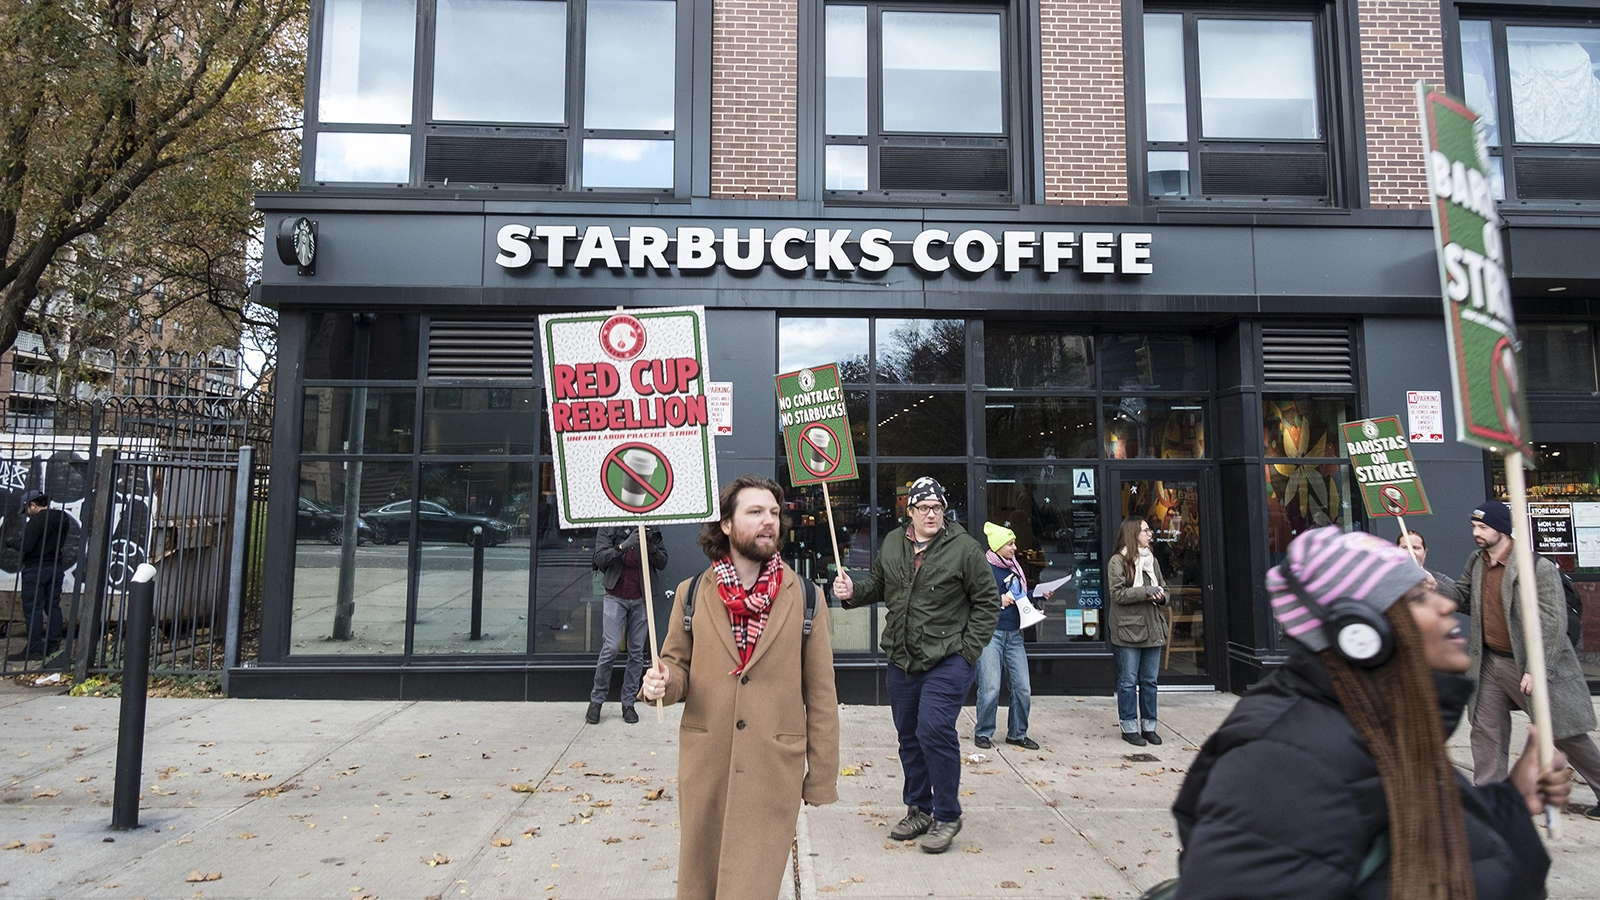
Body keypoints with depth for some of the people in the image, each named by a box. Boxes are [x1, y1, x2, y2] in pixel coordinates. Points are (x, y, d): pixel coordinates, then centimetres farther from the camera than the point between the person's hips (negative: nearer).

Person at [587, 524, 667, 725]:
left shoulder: (650, 529, 5)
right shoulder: (608, 528, 0)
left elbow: (662, 563, 2)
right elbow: (600, 558, -12)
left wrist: (651, 545, -17)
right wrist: (624, 545, -27)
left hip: (640, 599, 2)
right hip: (616, 597, -2)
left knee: (637, 652, 3)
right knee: (611, 648, -9)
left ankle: (628, 703, 13)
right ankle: (596, 700, 7)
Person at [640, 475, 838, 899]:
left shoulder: (804, 597, -2)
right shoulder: (692, 593, 2)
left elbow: (820, 693, 0)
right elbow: (679, 666, 10)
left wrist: (822, 776, -1)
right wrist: (661, 681, -14)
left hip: (773, 772, -2)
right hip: (705, 768, 2)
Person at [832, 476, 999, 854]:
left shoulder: (964, 547, -9)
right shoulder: (892, 544, 6)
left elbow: (987, 601, -4)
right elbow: (877, 585, 21)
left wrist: (969, 648, -10)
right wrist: (853, 592, 0)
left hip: (948, 660, -6)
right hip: (901, 661, 6)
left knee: (935, 731, -14)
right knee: (909, 736, 14)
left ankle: (947, 815, 4)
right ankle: (919, 810, 31)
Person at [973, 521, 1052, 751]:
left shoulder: (1014, 566, 15)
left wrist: (1039, 595, 10)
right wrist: (999, 600, -17)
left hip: (1014, 635, 6)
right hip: (991, 634, -6)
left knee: (1023, 688, 5)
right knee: (990, 688, -5)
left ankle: (1017, 733, 21)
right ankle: (983, 732, 12)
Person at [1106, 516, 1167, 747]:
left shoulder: (1151, 560, 13)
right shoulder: (1118, 561, -8)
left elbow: (1163, 587, 19)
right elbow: (1117, 593, -14)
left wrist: (1161, 596, -3)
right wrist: (1146, 591, -19)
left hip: (1152, 629, 6)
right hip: (1128, 630, -6)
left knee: (1149, 681, 12)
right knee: (1128, 681, 3)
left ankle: (1148, 725, 22)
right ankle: (1129, 727, 12)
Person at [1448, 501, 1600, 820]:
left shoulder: (1539, 567, -19)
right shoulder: (1476, 563, 2)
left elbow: (1554, 623, -19)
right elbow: (1463, 597, 15)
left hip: (1532, 664, -6)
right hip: (1490, 661, 6)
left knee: (1565, 733, 7)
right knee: (1486, 731, 6)